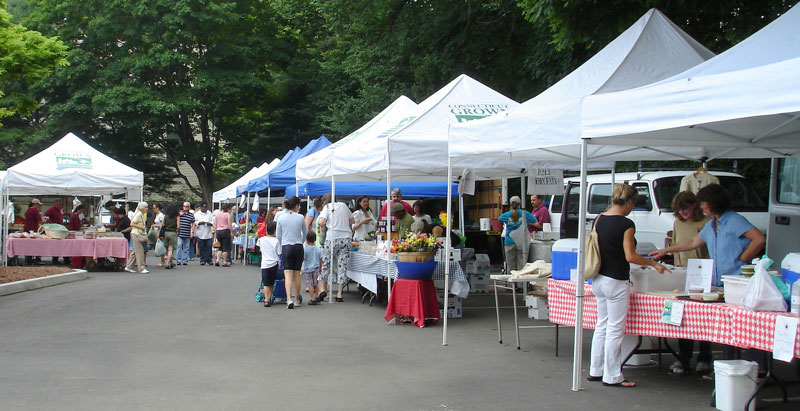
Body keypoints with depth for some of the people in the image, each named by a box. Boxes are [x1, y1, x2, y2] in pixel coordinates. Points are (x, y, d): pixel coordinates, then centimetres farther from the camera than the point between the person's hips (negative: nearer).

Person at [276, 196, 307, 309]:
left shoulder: (281, 218, -2)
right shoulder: (300, 218, -2)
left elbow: (278, 236, 5)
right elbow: (305, 233, 15)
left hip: (286, 248, -1)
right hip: (298, 247, 1)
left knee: (288, 274, -5)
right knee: (297, 274, 10)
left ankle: (289, 299, -21)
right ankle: (296, 299, 19)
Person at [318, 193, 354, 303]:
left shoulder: (327, 207, 2)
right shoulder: (343, 205, 14)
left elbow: (321, 222, -11)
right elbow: (352, 220, 20)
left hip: (332, 237, -3)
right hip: (346, 237, 3)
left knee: (326, 263, 9)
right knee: (342, 265, 3)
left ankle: (322, 289, -1)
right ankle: (339, 293, 3)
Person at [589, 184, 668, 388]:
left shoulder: (599, 220, 6)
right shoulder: (626, 224, -16)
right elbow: (630, 256, -18)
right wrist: (653, 263, -7)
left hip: (598, 279, 8)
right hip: (616, 281, -8)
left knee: (602, 325, 17)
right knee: (615, 329, 0)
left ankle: (596, 370, 22)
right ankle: (612, 377, 6)